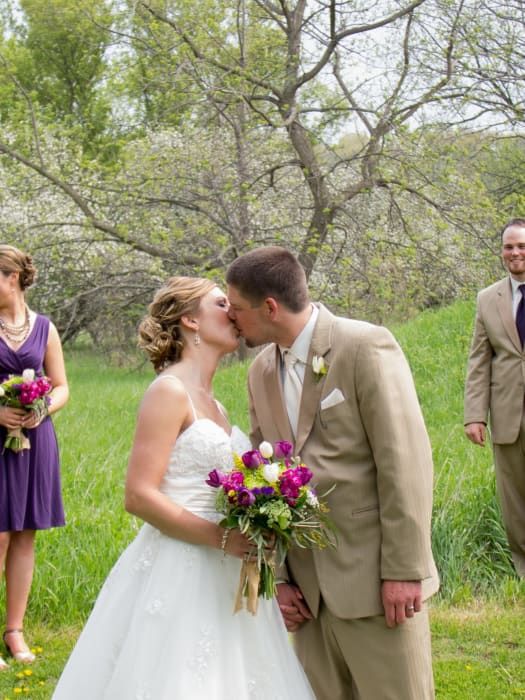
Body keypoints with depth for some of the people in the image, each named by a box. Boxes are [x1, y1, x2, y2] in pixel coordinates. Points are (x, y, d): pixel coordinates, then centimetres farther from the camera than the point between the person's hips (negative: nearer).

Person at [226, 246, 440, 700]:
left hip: (375, 577, -6)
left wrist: (404, 570, -16)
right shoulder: (261, 371, 11)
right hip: (309, 587, 6)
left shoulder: (366, 347, -11)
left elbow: (407, 461, -14)